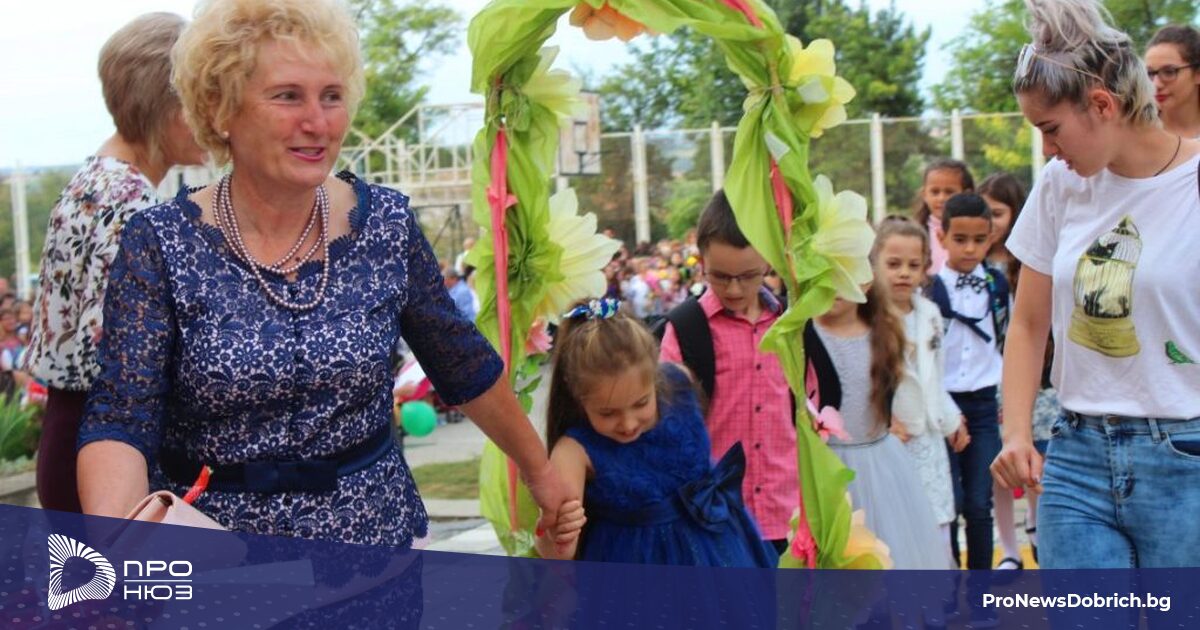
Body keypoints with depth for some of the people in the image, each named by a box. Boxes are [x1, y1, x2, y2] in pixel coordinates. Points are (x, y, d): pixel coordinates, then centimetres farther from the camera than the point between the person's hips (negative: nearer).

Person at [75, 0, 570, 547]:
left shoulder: (387, 224, -6)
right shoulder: (161, 244, -13)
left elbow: (465, 366, 7)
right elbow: (120, 422, -19)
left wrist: (539, 471, 15)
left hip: (372, 531, 2)